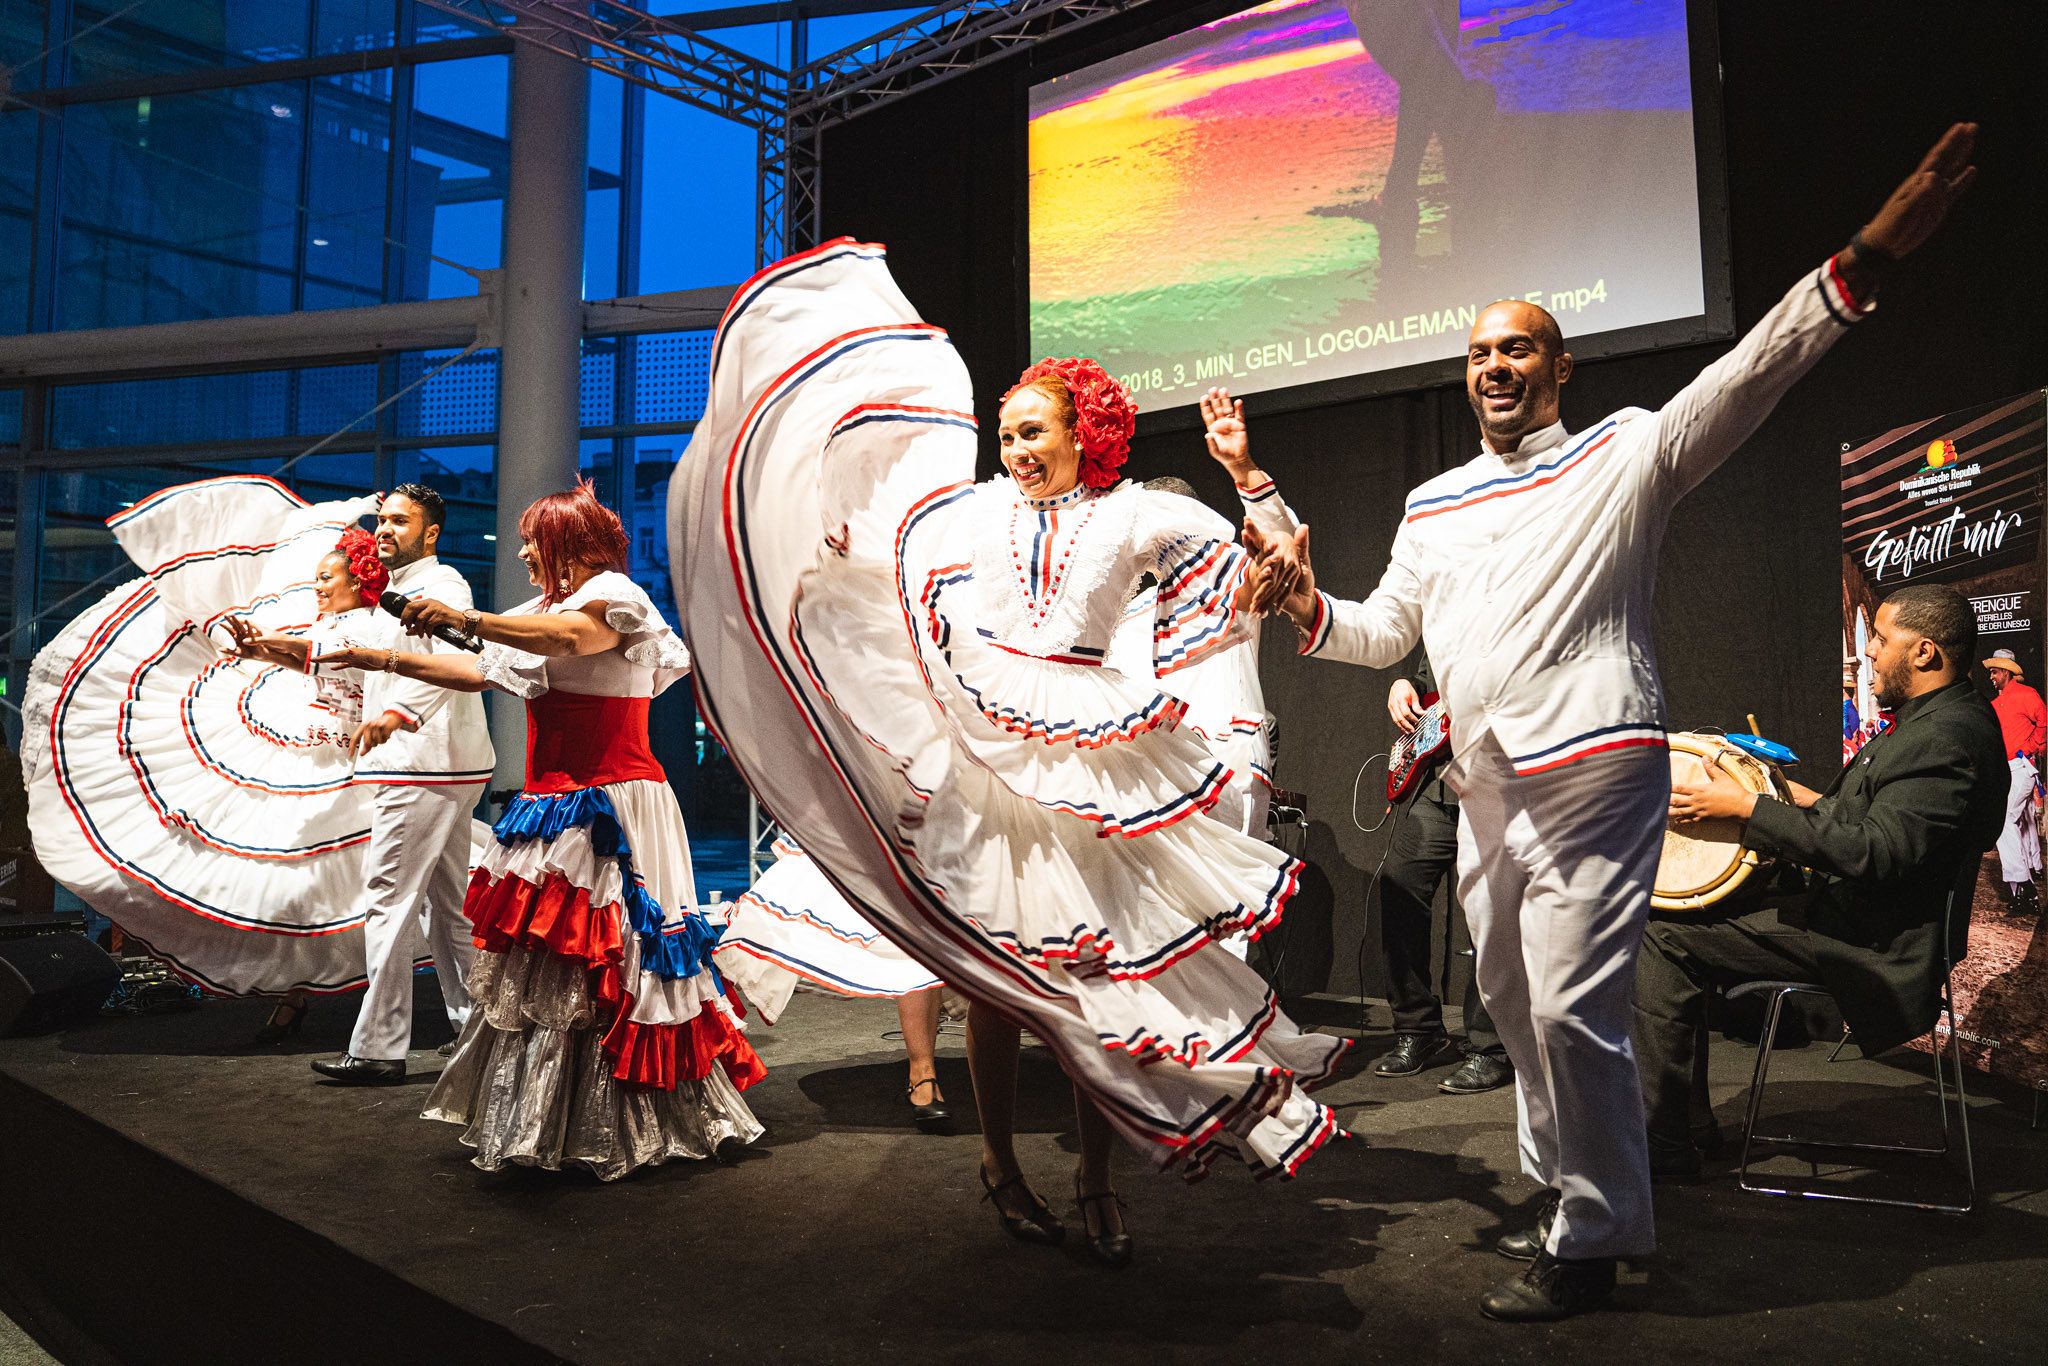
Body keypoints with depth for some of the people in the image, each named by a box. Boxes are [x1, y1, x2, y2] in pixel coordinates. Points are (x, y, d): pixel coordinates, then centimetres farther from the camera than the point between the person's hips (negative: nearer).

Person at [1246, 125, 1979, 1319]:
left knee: (1572, 1006, -10)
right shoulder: (1433, 504, 18)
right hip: (1486, 789, 7)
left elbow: (1747, 377, -11)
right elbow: (1387, 631, 20)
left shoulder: (1622, 453, 2)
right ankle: (1563, 1184, 35)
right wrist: (1311, 609, 0)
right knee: (1515, 1001, 16)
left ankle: (1593, 1243, 6)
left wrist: (1861, 266, -24)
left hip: (1592, 774, -7)